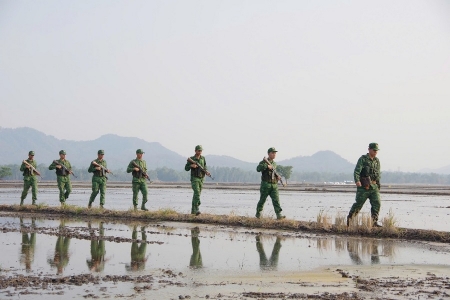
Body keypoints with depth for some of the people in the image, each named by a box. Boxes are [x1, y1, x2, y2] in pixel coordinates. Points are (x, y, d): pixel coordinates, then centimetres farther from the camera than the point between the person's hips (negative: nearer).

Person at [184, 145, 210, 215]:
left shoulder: (203, 158, 7)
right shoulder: (191, 159, -5)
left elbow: (204, 167, 14)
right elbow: (186, 168, 0)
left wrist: (206, 172, -8)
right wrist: (191, 165, -19)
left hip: (201, 179, 5)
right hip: (194, 178, -5)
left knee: (197, 194, 12)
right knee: (197, 193, -21)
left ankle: (193, 210, 25)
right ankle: (196, 210, -26)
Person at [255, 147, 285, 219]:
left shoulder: (275, 164, 16)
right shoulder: (264, 162, -2)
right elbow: (258, 169, -20)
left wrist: (278, 177, 9)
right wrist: (266, 166, -28)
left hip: (274, 185, 4)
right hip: (266, 184, -4)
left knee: (276, 200, -8)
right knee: (262, 200, 5)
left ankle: (279, 215, -15)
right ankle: (258, 213, 20)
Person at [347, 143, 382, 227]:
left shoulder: (377, 161, 13)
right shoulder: (362, 159, -4)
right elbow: (357, 171, -14)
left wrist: (377, 182, 20)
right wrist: (357, 181, -28)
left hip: (374, 186, 5)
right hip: (363, 186, -5)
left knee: (377, 203, -6)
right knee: (358, 203, 0)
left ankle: (375, 221, -2)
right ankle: (349, 217, 18)